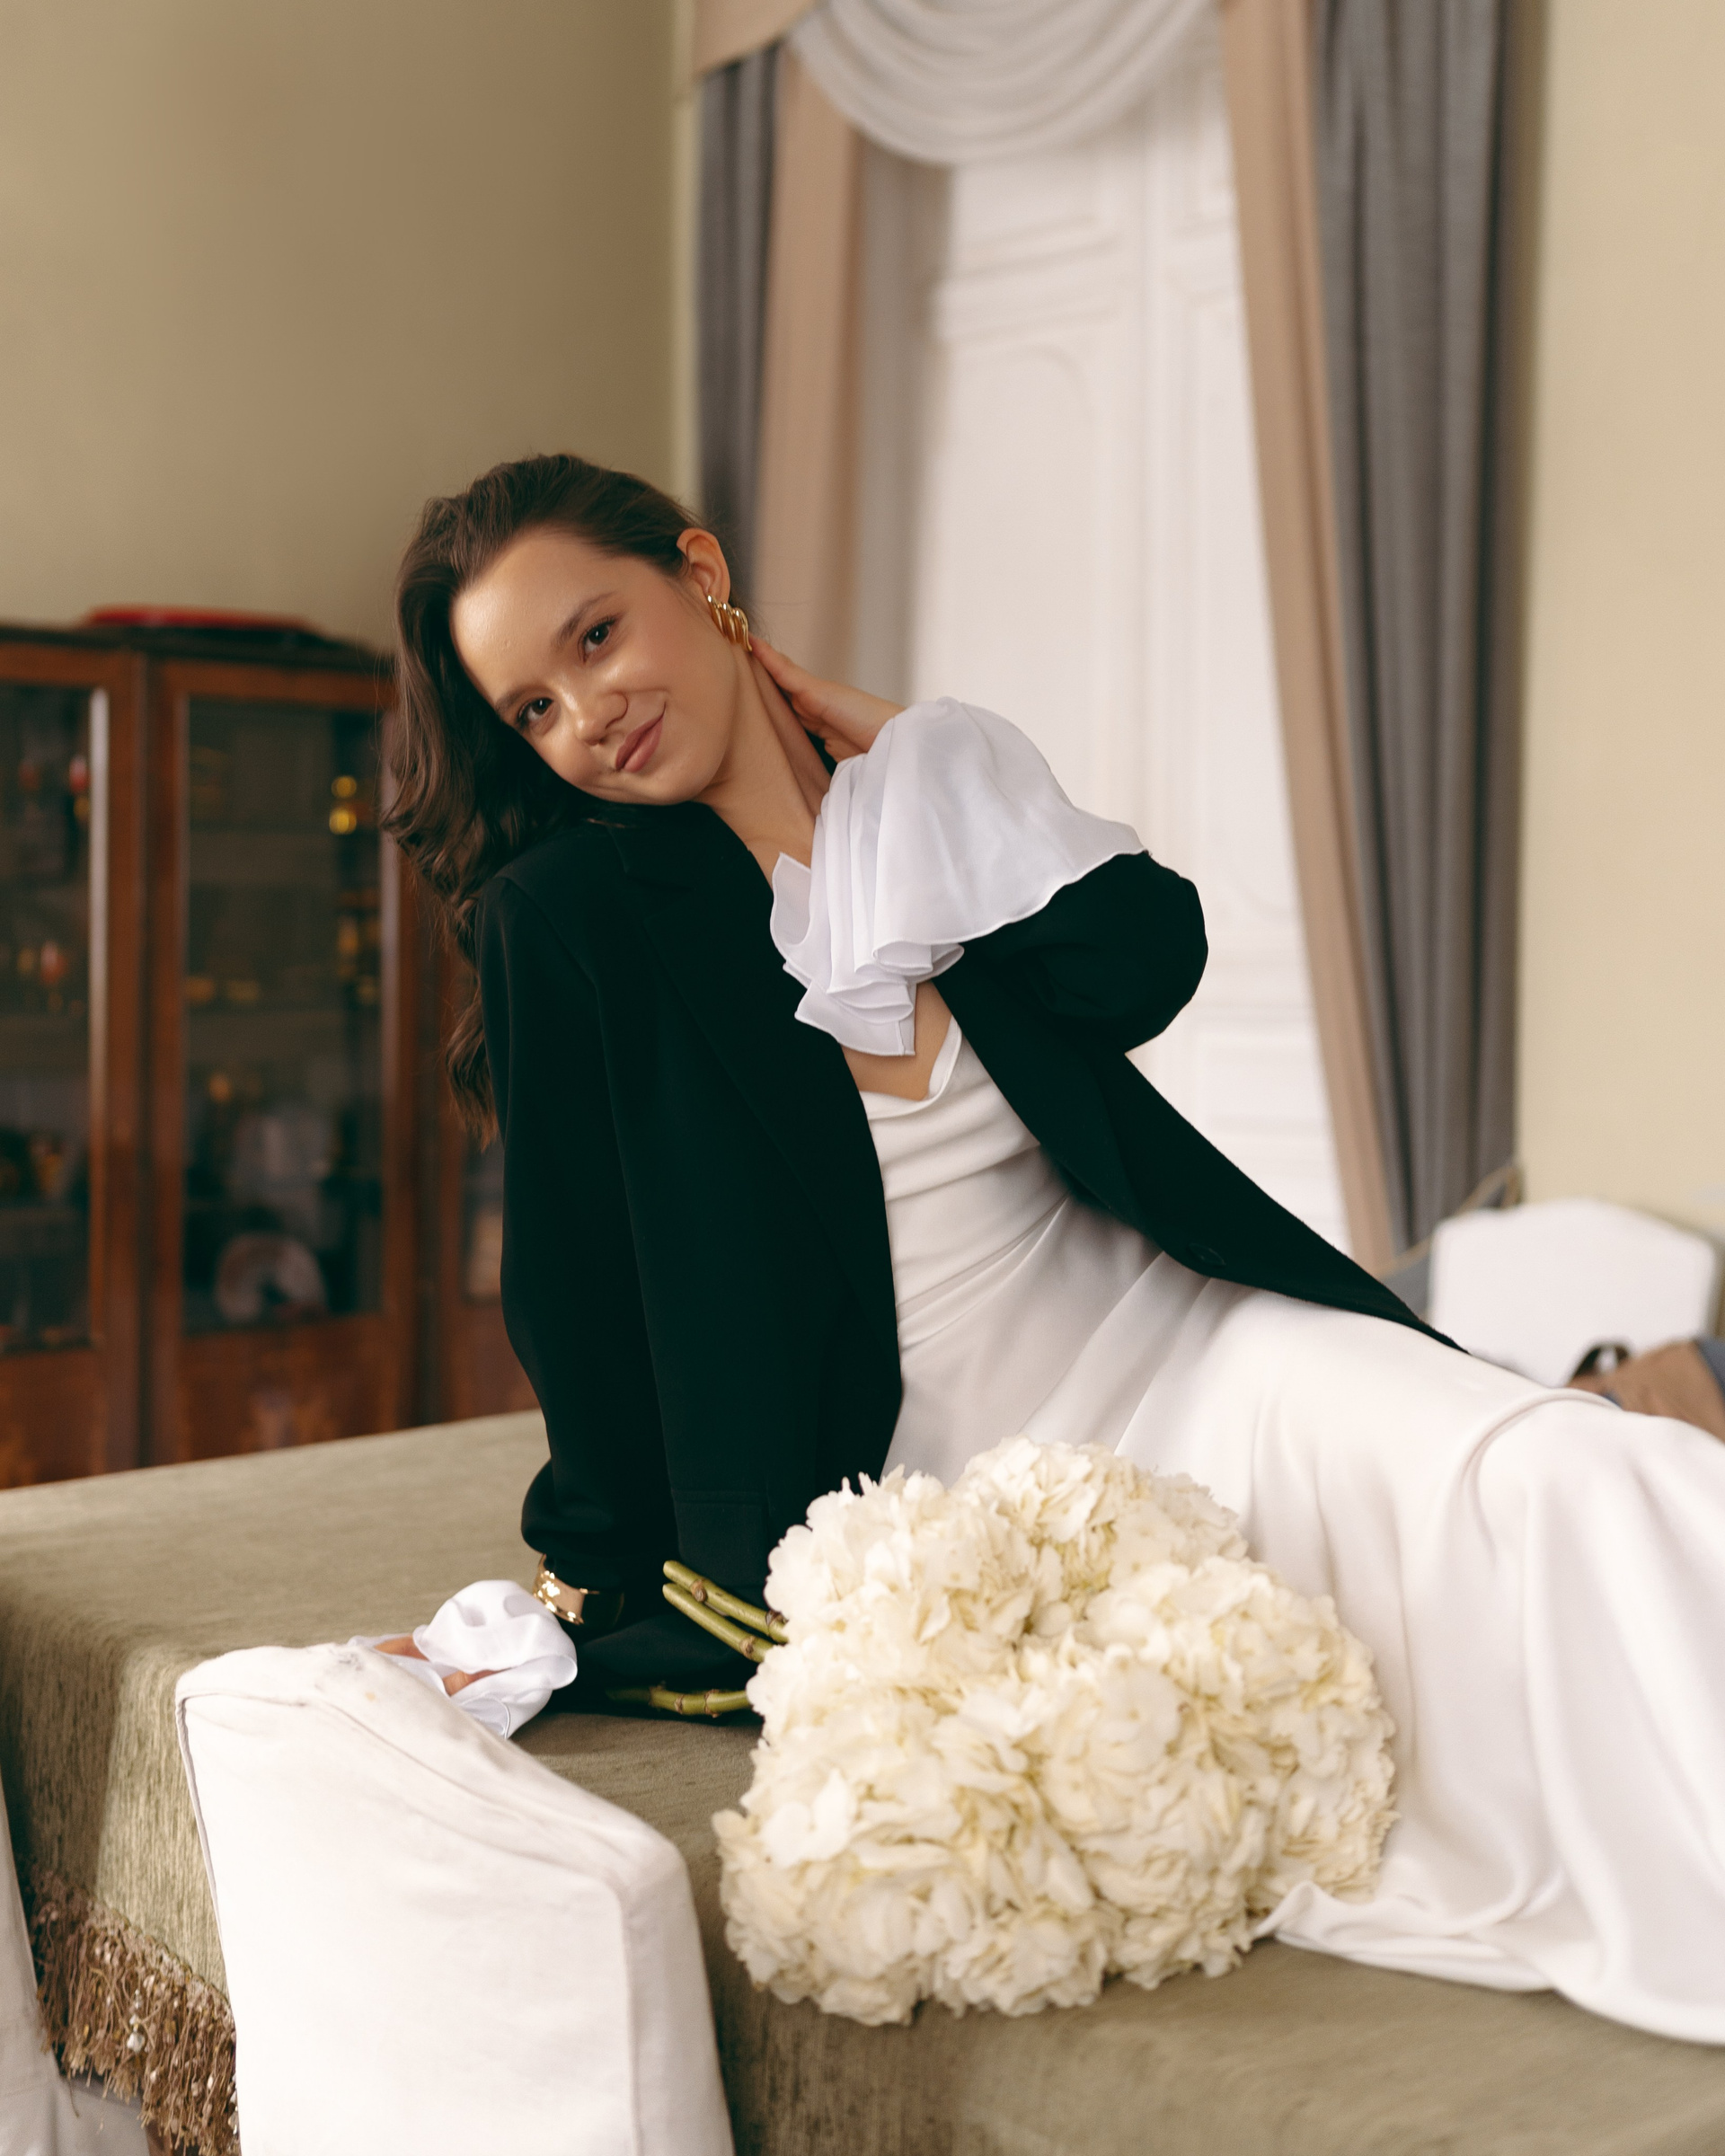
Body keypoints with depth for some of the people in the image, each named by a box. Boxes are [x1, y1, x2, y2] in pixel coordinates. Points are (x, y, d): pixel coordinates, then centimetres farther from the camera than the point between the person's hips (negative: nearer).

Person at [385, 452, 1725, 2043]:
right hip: (952, 1479, -4)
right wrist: (615, 1567, 7)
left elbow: (1141, 964, -11)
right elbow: (575, 1280, -1)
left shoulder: (926, 809, 7)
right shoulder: (566, 918, -6)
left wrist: (896, 751, -3)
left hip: (1176, 1341, 4)